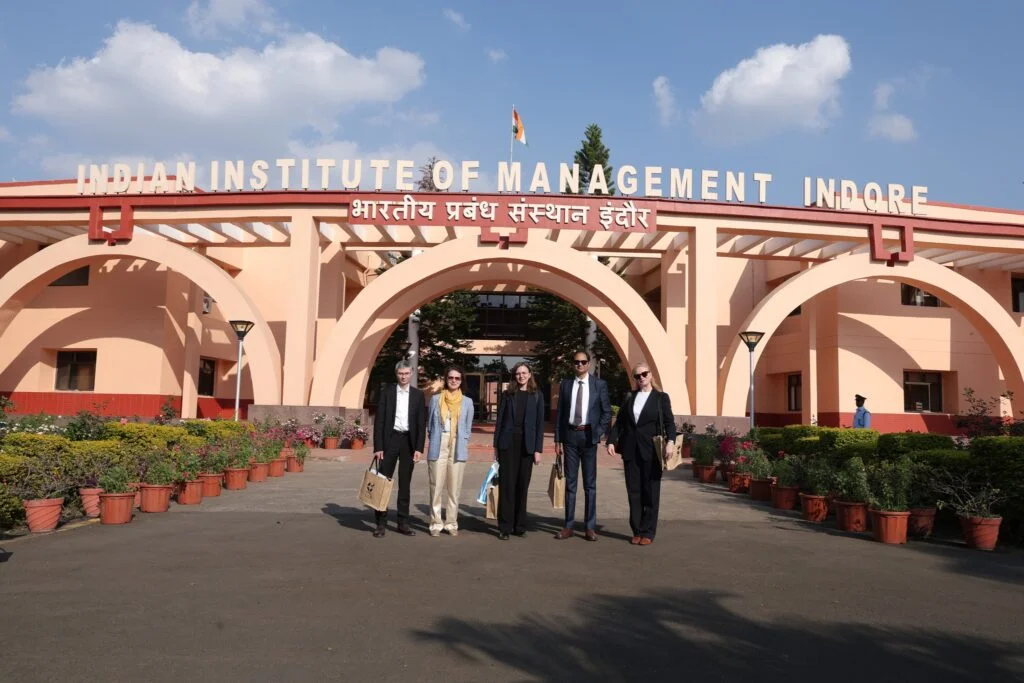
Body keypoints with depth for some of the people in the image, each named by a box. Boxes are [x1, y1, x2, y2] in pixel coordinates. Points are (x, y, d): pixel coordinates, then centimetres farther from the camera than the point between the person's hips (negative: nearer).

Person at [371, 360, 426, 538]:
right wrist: (378, 447, -8)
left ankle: (403, 523, 15)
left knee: (405, 483, 8)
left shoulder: (418, 395, 5)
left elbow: (421, 424, 3)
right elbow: (379, 421, -2)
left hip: (409, 440, 2)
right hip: (390, 439, -1)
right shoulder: (386, 392, 1)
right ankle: (381, 523, 8)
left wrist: (419, 448, -5)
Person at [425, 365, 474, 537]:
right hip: (438, 449, 0)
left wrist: (461, 444, 4)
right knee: (437, 487, -1)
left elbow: (468, 428, 11)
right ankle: (436, 523, 5)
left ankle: (451, 523, 10)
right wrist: (435, 440, 6)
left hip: (458, 450, 1)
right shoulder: (436, 399, 5)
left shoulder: (467, 402, 7)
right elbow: (429, 424, 12)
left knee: (454, 488, 3)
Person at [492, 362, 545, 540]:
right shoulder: (507, 394, 7)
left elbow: (540, 423, 3)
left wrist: (538, 449, -3)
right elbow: (500, 420, 6)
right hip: (508, 443, 0)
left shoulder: (536, 396, 6)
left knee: (522, 485, 6)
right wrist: (496, 445, 2)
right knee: (507, 484, -1)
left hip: (526, 445, 0)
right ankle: (504, 527, 3)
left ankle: (520, 526, 15)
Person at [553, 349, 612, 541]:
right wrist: (557, 439, 2)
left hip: (589, 436, -2)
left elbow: (607, 412, 4)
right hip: (570, 435, 2)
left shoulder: (599, 384, 2)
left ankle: (590, 527, 10)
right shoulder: (565, 384, 6)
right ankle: (568, 526, 13)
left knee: (590, 483, 4)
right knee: (570, 482, 7)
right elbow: (559, 412, 6)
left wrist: (598, 433, -7)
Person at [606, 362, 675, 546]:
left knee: (651, 493, 2)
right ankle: (637, 531, 14)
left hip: (651, 452, -3)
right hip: (630, 451, 3)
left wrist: (670, 441, -21)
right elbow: (619, 422, 10)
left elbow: (669, 422, -4)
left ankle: (648, 532, 9)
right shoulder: (629, 398, 12)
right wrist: (611, 441, -4)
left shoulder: (661, 398, 3)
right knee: (633, 492, 6)